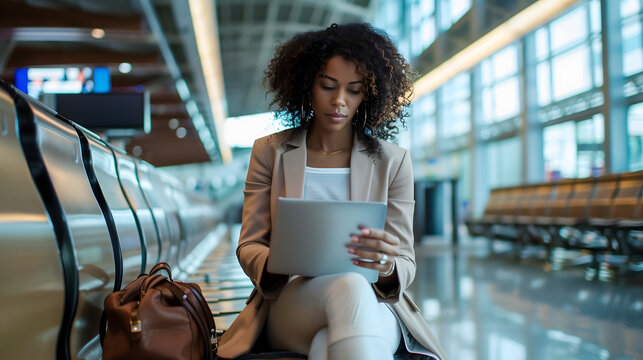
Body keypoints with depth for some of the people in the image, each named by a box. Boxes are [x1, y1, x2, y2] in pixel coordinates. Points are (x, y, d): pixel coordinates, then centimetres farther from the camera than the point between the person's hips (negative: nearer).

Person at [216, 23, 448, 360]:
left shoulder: (393, 162, 8)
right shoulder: (270, 152, 9)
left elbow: (405, 264, 6)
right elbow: (249, 246, 6)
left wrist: (386, 265, -21)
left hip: (373, 307, -1)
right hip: (289, 303, 2)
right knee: (349, 286, -35)